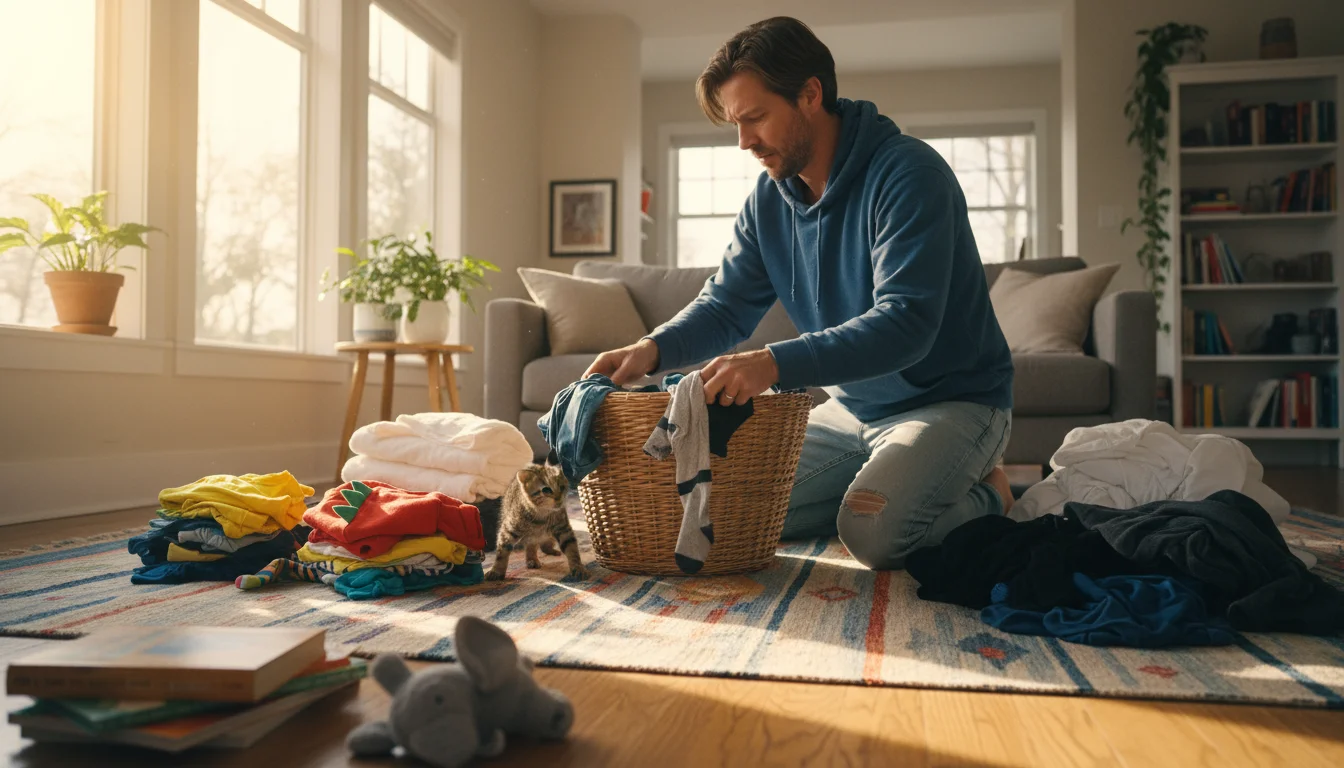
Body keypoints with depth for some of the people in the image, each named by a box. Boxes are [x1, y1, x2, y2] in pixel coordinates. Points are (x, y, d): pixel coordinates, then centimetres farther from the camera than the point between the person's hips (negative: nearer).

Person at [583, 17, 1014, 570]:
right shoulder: (770, 197, 2)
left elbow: (905, 322, -32)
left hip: (952, 398, -7)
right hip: (852, 408, 7)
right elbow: (726, 305, 3)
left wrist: (776, 363, -45)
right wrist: (653, 349, -19)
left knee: (873, 534, -30)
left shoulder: (907, 173, -22)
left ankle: (985, 495, 1)